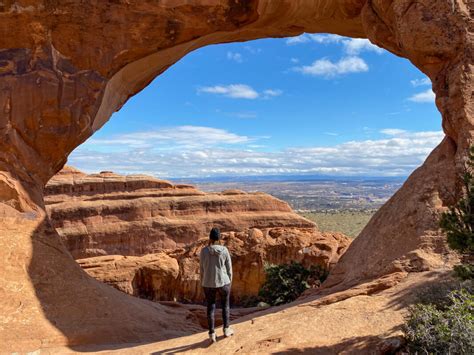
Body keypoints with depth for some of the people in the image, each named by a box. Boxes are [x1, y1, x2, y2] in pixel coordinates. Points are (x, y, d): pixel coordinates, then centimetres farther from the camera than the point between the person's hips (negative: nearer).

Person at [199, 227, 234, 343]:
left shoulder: (203, 251, -11)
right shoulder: (224, 250, -11)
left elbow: (202, 269, -3)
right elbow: (228, 268, -4)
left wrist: (202, 283, 9)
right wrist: (229, 282, 9)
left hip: (208, 283, 1)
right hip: (223, 282, 0)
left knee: (211, 307, 14)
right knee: (225, 304, 21)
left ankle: (212, 334, 15)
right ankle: (226, 329, 29)